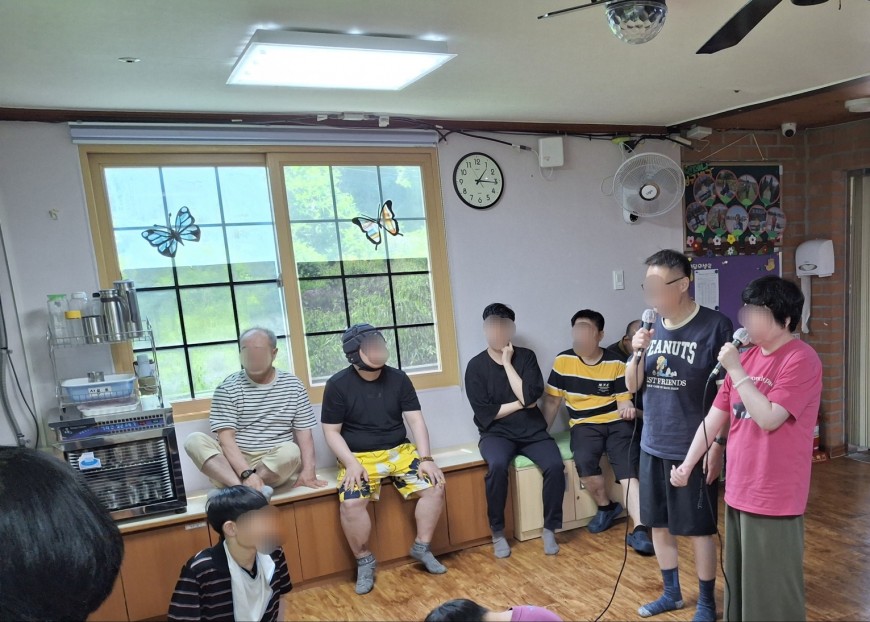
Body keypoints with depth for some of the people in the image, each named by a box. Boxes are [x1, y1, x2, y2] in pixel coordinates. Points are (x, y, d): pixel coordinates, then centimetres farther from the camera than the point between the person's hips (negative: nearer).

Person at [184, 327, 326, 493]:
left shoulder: (292, 385, 5)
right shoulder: (227, 388, -1)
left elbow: (304, 433, 4)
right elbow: (226, 438, -10)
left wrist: (308, 470, -13)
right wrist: (247, 473, -26)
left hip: (276, 465, 0)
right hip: (235, 462, 0)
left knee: (291, 450, -32)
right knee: (194, 440, -24)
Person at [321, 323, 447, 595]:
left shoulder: (398, 378, 0)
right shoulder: (338, 385, -7)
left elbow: (416, 420, 1)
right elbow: (331, 431, -5)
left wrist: (426, 458, -11)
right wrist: (351, 463, -19)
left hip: (399, 451, 3)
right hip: (359, 456, -3)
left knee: (436, 485, -18)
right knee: (351, 503, -29)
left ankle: (422, 547, 6)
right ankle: (364, 561, -2)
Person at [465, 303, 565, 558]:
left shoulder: (526, 356, 3)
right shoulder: (476, 366, -1)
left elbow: (529, 396, -13)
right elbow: (485, 413, -8)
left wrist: (507, 363, -11)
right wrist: (520, 404, -6)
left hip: (532, 431, 2)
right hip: (497, 433, -1)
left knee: (555, 465, -25)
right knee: (497, 465, -32)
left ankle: (549, 529, -3)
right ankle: (498, 532, -12)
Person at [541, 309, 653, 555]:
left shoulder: (616, 364, -1)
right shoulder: (563, 361, 2)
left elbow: (623, 399, 1)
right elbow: (552, 399, 8)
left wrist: (627, 408, -24)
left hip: (617, 422, 0)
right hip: (585, 425, 1)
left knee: (628, 471, -22)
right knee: (584, 461, -27)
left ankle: (640, 529, -24)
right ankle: (606, 507, 0)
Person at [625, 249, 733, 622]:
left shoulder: (715, 326, -12)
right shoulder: (652, 326, 3)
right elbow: (632, 385, 6)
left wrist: (718, 445, -12)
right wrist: (637, 354, -13)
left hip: (693, 448, -5)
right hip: (653, 445, 5)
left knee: (698, 529, 9)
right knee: (658, 525, 16)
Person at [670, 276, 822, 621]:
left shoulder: (801, 359, -14)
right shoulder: (746, 357, 8)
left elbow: (769, 418, -23)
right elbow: (715, 417, 8)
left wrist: (735, 370, -19)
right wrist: (687, 464, 5)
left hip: (774, 496, -7)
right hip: (738, 488, 7)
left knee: (771, 587, 7)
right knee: (739, 579, 20)